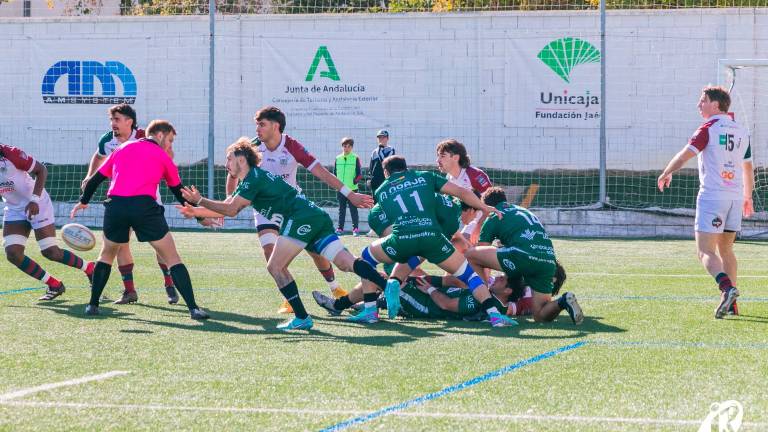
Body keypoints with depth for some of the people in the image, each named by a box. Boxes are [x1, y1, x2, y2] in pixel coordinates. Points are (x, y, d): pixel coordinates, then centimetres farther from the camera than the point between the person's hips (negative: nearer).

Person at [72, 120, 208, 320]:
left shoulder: (122, 149, 23)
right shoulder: (163, 157, 15)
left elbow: (96, 178, 25)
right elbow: (179, 193, 22)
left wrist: (83, 201, 40)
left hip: (115, 206, 3)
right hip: (144, 206, -3)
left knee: (107, 254, 26)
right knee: (172, 258, 4)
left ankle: (93, 304, 23)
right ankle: (193, 308, -4)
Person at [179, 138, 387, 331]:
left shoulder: (254, 178, -3)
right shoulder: (249, 182, 27)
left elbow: (231, 210, -8)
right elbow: (227, 207, 31)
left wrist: (199, 200, 1)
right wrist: (195, 211, 25)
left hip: (302, 218, -10)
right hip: (318, 218, 10)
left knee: (275, 267, -4)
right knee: (347, 263, -2)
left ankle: (302, 318, -7)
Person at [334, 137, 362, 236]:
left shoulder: (355, 158, 0)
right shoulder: (338, 159, 8)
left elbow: (360, 174, 0)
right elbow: (335, 173, 14)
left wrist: (355, 181, -12)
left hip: (352, 188, -3)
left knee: (353, 209, -3)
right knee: (341, 209, 9)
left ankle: (355, 228, 0)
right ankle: (340, 228, 13)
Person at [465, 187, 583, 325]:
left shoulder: (493, 219, 16)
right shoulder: (523, 211, 35)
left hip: (524, 256, -6)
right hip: (549, 261, 6)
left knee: (470, 254, 6)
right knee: (541, 315, 15)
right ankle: (562, 302, -16)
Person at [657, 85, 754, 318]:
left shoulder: (709, 129, -9)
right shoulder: (741, 131, 12)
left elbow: (685, 155, -16)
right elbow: (748, 168, 20)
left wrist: (666, 173, -1)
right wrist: (747, 197, 29)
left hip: (712, 196, -7)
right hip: (735, 197, 7)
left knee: (706, 252, -8)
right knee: (725, 249, 16)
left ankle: (727, 288, -31)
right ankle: (731, 303, 13)